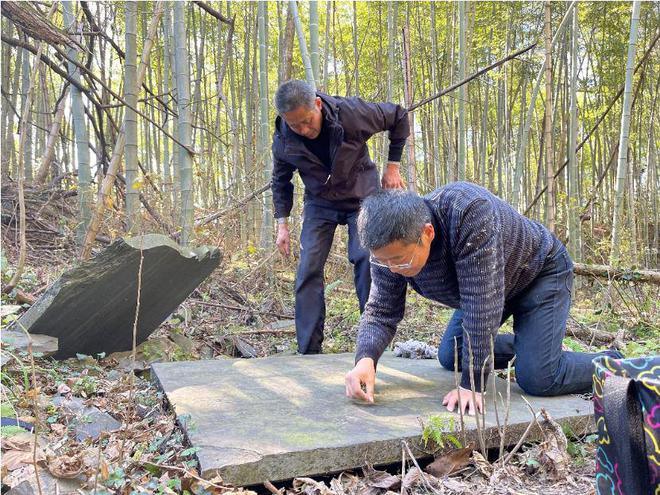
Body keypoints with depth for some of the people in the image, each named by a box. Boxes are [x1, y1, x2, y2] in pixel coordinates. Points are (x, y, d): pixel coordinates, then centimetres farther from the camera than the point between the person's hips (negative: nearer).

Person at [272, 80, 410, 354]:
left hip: (362, 197, -2)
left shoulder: (352, 112, -25)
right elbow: (281, 181, 5)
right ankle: (308, 350, -2)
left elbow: (399, 116, -7)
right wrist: (282, 224, 2)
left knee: (366, 259, -16)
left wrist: (392, 166, -5)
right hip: (319, 203, 2)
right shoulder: (283, 139, -16)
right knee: (308, 270, -9)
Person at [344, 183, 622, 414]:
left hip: (539, 273, -6)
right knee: (450, 358, 8)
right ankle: (522, 347, 30)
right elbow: (381, 312, -18)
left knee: (538, 378, -17)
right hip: (482, 287, 7)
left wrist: (472, 384, -37)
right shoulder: (388, 246, -23)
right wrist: (366, 358, -39)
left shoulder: (469, 211, -43)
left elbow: (481, 303, -41)